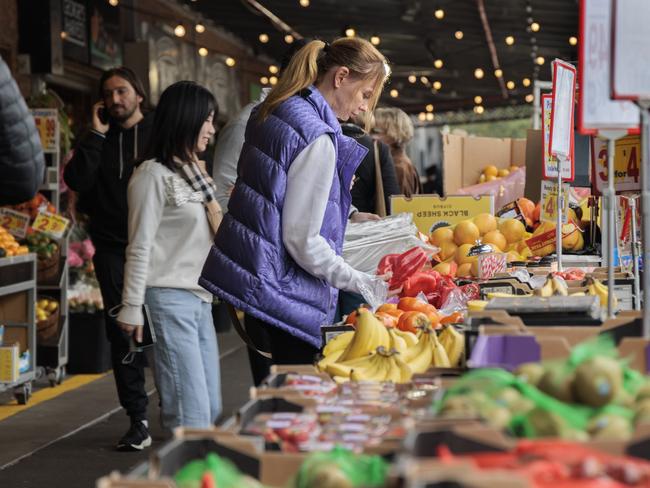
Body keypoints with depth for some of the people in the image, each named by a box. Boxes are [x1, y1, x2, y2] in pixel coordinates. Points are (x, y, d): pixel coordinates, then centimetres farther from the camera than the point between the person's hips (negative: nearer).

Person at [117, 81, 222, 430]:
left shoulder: (196, 173, 18)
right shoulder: (155, 175, -7)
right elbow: (140, 248, -11)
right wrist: (132, 307, -13)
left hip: (200, 299, 9)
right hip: (170, 299, -9)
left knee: (211, 409, 8)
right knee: (191, 414, -12)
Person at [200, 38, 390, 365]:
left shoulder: (271, 114, 12)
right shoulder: (317, 138, -17)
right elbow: (302, 240, -18)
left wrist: (346, 215, 22)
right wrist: (364, 285, -13)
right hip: (281, 288, -10)